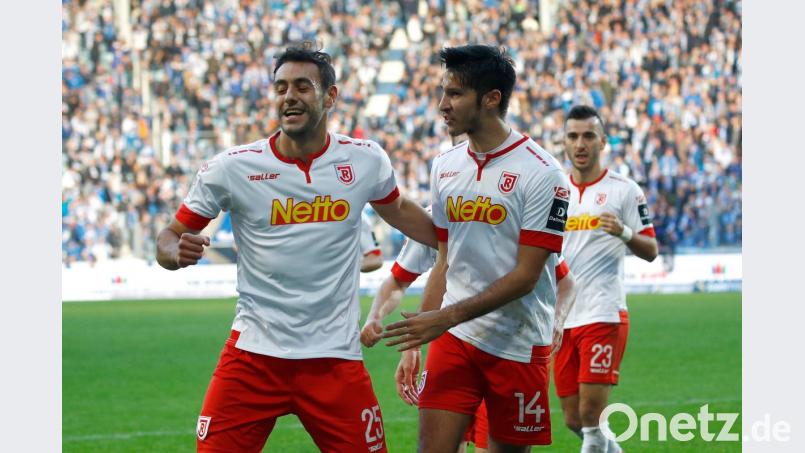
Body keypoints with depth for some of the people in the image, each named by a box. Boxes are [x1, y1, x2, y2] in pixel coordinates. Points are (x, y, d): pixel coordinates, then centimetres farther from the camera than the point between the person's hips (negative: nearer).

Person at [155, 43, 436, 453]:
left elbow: (398, 211, 23)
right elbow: (170, 238, 2)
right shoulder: (231, 167, -5)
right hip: (253, 353, -1)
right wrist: (177, 253, -20)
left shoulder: (366, 160, 1)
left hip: (336, 357, 1)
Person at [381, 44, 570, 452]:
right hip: (452, 341, 5)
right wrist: (415, 342, 11)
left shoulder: (540, 172, -11)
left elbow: (524, 276, -14)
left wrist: (448, 317, -17)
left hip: (517, 346, -4)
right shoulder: (445, 166, 9)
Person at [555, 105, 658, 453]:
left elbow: (650, 251, -4)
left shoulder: (624, 190, -1)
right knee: (573, 420, 8)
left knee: (591, 416, -13)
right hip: (562, 318, 5)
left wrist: (624, 232, -22)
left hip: (604, 315, -5)